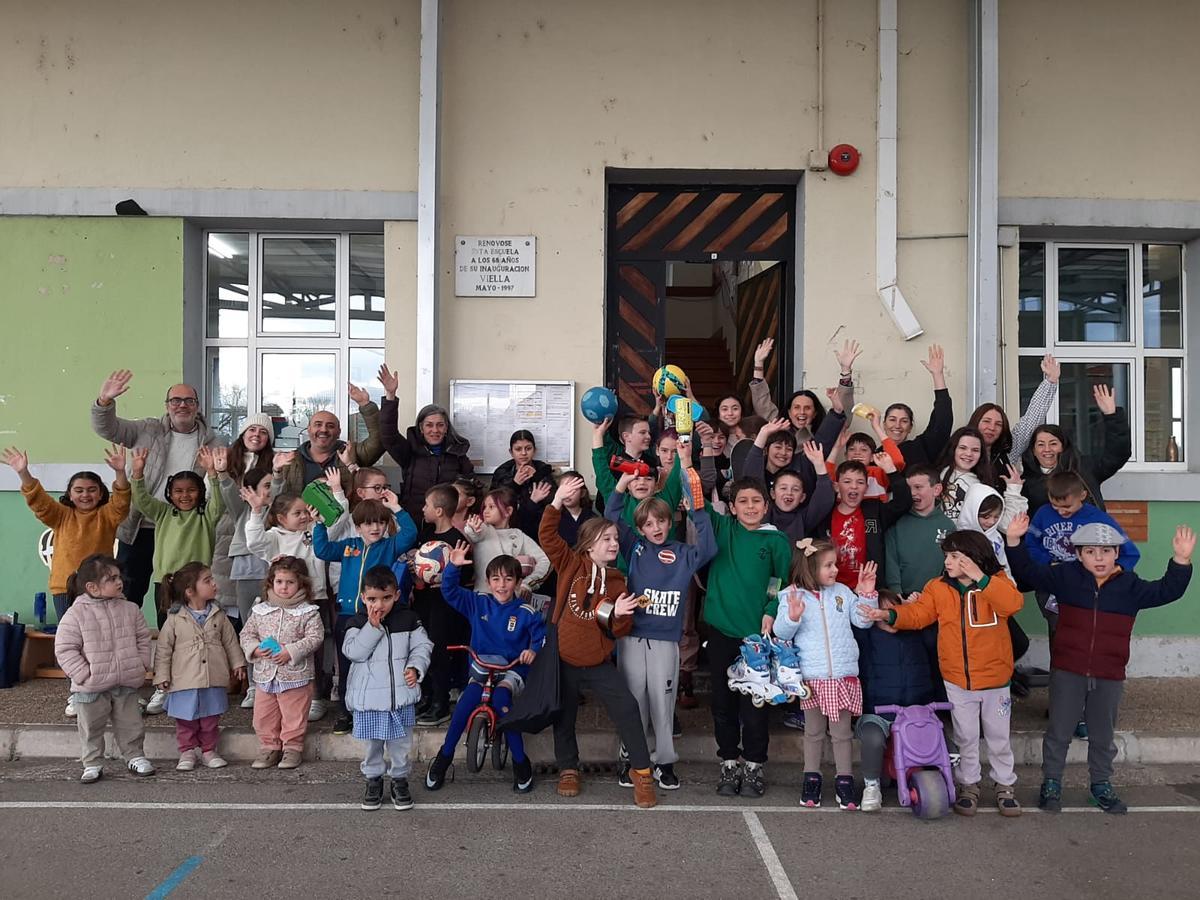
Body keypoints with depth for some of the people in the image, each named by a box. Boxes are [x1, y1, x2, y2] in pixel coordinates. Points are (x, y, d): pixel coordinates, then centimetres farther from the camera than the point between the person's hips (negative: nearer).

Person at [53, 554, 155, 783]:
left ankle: (135, 756, 28)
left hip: (127, 683, 3)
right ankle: (92, 763, 24)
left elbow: (143, 638, 9)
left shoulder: (130, 610, 1)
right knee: (91, 728, 10)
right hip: (91, 687, -3)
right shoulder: (76, 613, -11)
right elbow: (65, 649, -11)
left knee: (130, 724, 13)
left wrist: (141, 665, -1)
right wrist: (84, 674, -16)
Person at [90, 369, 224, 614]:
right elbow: (106, 428, -3)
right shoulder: (147, 431, 5)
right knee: (127, 594, 6)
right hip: (138, 530, 0)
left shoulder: (213, 444, 4)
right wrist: (105, 401, -20)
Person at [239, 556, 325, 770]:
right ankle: (269, 747, 27)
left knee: (294, 716, 5)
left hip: (296, 675, -4)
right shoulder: (260, 610, 5)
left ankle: (292, 748, 20)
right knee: (263, 716, 12)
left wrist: (291, 651, -21)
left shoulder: (308, 612, -7)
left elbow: (315, 637, -13)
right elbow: (246, 634, 9)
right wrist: (255, 648, -11)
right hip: (265, 674, 4)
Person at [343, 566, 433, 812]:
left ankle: (400, 779, 27)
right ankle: (373, 779, 29)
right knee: (371, 743, 12)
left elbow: (423, 645, 3)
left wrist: (415, 667, -13)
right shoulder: (357, 623, -4)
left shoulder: (408, 619, -1)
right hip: (368, 697, 0)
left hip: (401, 694, 1)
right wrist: (372, 626, -22)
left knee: (400, 742, 11)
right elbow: (353, 652, -16)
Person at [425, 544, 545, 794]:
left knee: (500, 698, -32)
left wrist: (534, 651, -20)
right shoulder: (477, 602, 3)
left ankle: (521, 762, -19)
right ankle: (444, 757, -7)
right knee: (467, 700, -26)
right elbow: (450, 591, -3)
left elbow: (542, 637, 2)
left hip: (512, 669, -2)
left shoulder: (526, 613, -3)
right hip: (481, 668, 2)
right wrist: (454, 567, -19)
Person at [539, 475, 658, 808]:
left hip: (598, 662, 1)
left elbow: (620, 631, 5)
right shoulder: (571, 565, -4)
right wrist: (557, 502, -28)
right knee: (564, 716, 11)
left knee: (627, 708, -10)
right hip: (563, 659, -1)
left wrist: (619, 614, -18)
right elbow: (548, 537, -18)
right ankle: (568, 769, 33)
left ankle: (641, 770, 3)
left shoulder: (616, 583, 2)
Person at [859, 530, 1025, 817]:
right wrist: (889, 614, -24)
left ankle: (1005, 786, 31)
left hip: (995, 678, -2)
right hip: (957, 680, 2)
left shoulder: (997, 583, -11)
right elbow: (917, 613, -7)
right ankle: (968, 785, 30)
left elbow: (1013, 603, -31)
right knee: (966, 737, 14)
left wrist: (980, 578, -33)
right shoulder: (939, 588, -3)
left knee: (999, 736, 14)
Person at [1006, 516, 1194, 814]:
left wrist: (1180, 560, -18)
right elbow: (1029, 572, -5)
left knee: (1102, 735, 17)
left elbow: (1167, 591, -4)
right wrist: (1015, 542, -18)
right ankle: (1051, 783, 23)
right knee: (1059, 731, 8)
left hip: (1109, 676, 2)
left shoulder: (1130, 586, 0)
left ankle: (1101, 785, 34)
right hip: (1067, 672, -2)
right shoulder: (1066, 576, -4)